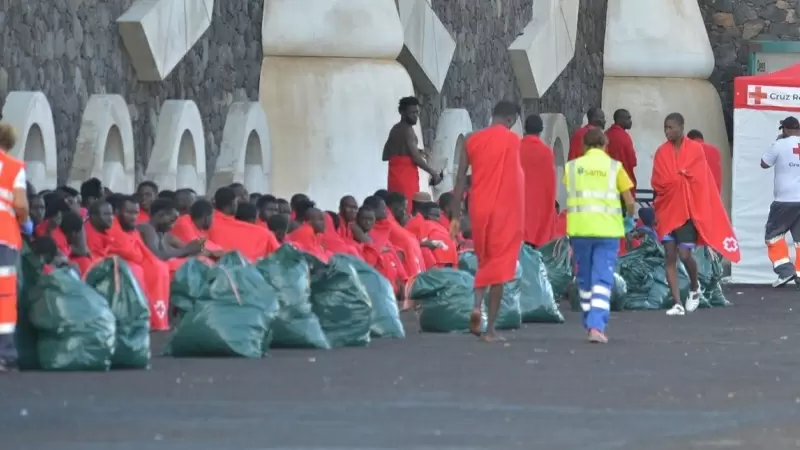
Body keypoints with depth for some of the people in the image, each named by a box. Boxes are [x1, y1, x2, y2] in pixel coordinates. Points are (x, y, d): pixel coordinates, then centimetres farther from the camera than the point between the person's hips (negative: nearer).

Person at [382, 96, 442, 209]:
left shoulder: (395, 130, 17)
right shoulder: (407, 130, -11)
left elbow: (386, 155, 23)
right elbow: (416, 158, -17)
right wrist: (433, 172, -6)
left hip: (395, 175, 9)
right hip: (406, 175, -9)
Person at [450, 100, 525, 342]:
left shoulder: (471, 141, 5)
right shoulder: (514, 141, -3)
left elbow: (460, 180, 4)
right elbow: (518, 179, -4)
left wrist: (456, 216, 6)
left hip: (479, 210, 3)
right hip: (505, 211, -3)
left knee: (484, 261, 22)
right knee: (499, 266, 1)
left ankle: (477, 306, -3)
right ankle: (490, 329, -1)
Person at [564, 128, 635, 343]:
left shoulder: (572, 167, 6)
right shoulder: (614, 166, 2)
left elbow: (571, 196, 3)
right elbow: (629, 201, 3)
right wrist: (630, 215, 24)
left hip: (579, 229, 1)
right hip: (607, 229, -1)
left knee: (585, 279, 16)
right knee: (603, 280, -1)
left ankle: (591, 324, 23)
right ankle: (597, 326, -14)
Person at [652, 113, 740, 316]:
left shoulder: (695, 150, -2)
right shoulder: (661, 152, 6)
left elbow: (699, 180, -3)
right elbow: (656, 182, 4)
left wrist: (673, 180, -3)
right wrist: (680, 178, -7)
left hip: (688, 210, -3)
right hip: (667, 210, 3)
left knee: (684, 254, -9)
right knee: (670, 256, -3)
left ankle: (694, 287, 22)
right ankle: (677, 303, -1)